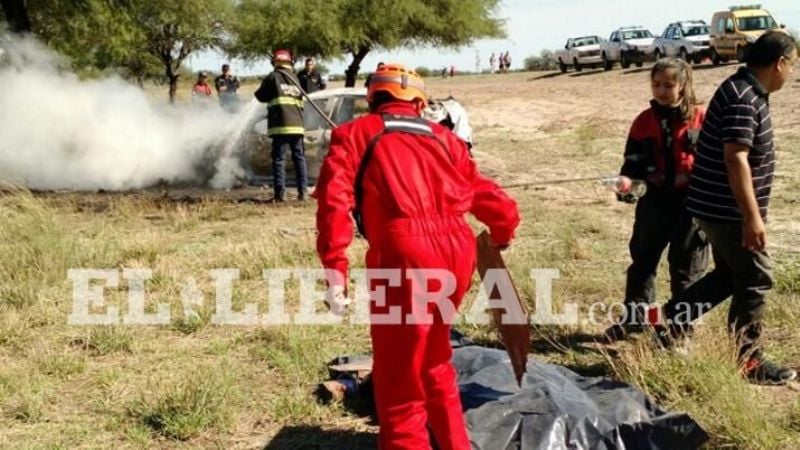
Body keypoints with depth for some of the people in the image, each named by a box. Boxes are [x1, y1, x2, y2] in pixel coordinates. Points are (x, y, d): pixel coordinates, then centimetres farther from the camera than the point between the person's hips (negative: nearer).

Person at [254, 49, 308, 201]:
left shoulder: (273, 77, 0)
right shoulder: (295, 78, 16)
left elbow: (261, 96, 7)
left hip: (281, 125, -5)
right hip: (297, 124, 5)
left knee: (279, 158, -3)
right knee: (299, 158, 11)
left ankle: (280, 193, -9)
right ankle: (302, 191, 7)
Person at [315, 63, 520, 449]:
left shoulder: (355, 134, 14)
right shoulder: (442, 137, 24)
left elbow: (334, 198, -4)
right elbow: (494, 202, 24)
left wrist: (336, 268, -7)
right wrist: (501, 236, 45)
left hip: (404, 255, -5)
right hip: (457, 251, 5)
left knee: (399, 380, 7)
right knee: (432, 361, 27)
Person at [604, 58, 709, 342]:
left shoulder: (700, 118, -6)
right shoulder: (645, 121, 3)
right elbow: (634, 161, 6)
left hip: (690, 202, -3)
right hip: (654, 200, 3)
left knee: (686, 266, 7)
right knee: (642, 258, 13)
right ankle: (635, 314, 27)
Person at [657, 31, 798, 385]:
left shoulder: (745, 91, 12)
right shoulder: (744, 98, -21)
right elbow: (735, 159, -27)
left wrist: (749, 213, 28)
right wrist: (752, 216, -27)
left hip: (719, 207, 10)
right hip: (729, 210, -10)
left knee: (728, 276, 19)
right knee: (755, 280, 1)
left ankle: (669, 319, 20)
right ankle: (748, 361, 12)